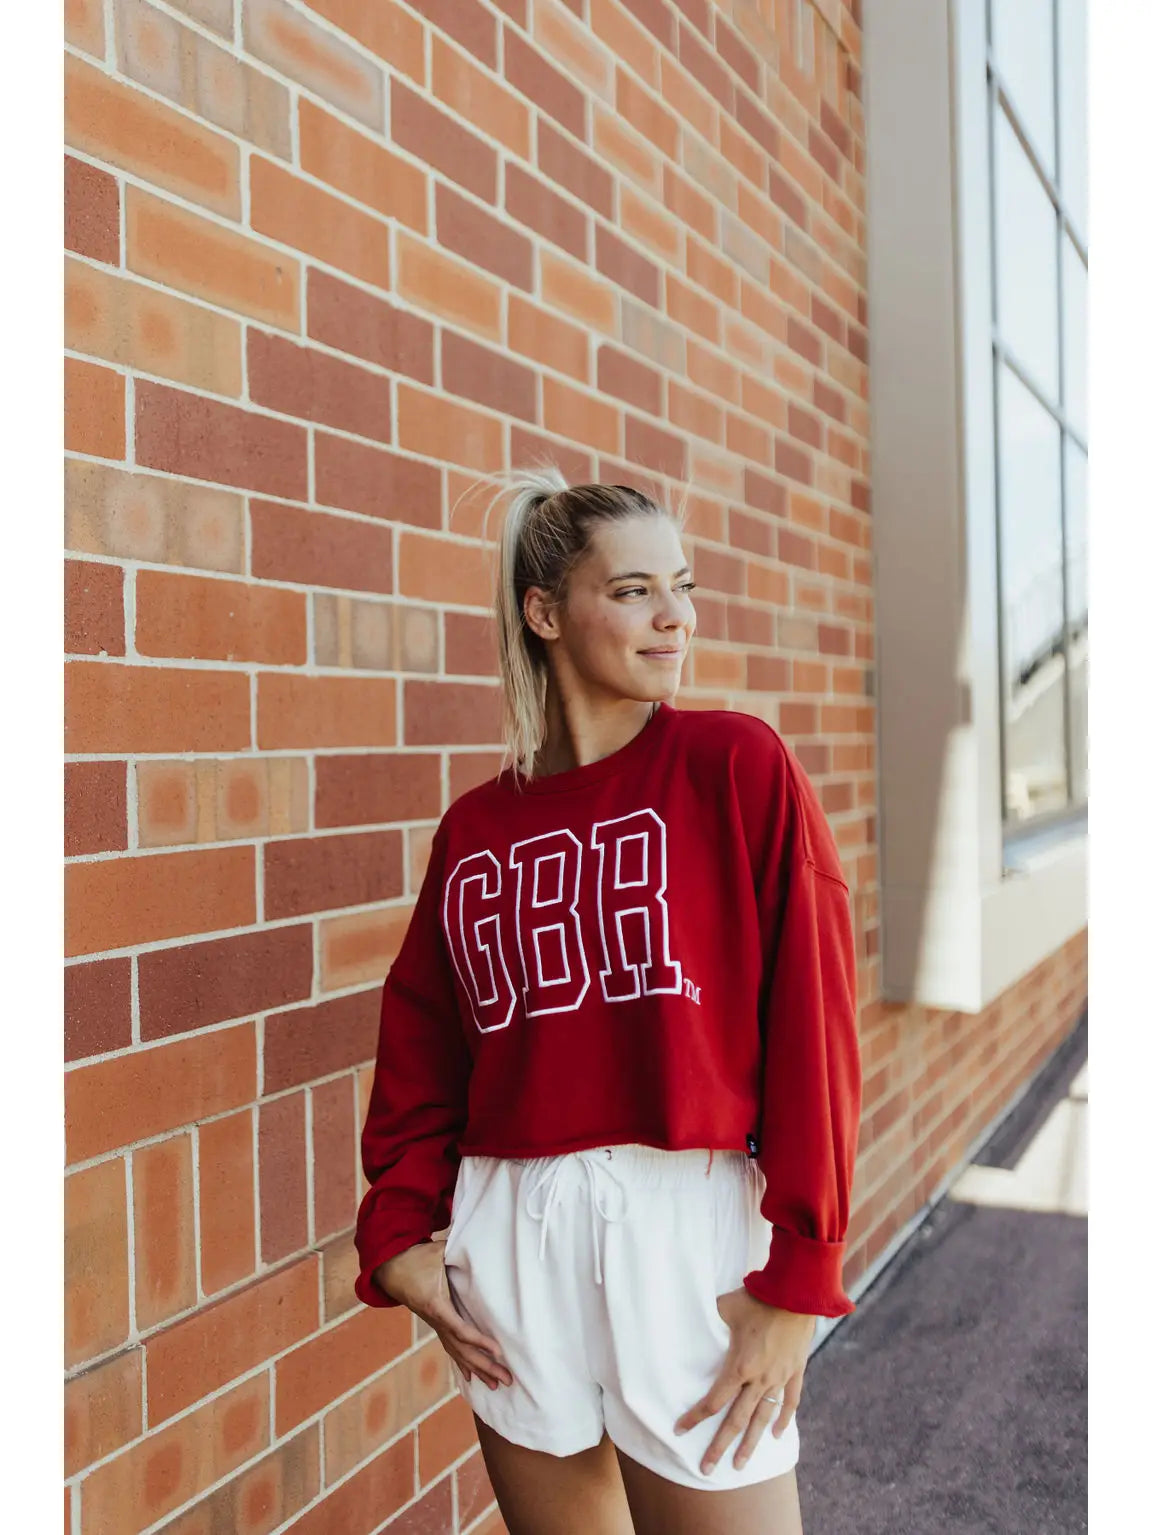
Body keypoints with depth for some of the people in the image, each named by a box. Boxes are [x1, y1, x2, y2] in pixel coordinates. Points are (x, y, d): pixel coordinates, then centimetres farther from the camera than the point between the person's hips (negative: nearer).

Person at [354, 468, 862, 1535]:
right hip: (507, 1236, 3)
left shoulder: (736, 766, -4)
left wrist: (798, 1283, -11)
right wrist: (400, 1233, -2)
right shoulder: (477, 827, 6)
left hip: (685, 1218, -3)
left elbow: (812, 1023, -8)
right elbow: (421, 1049, 10)